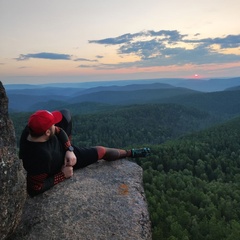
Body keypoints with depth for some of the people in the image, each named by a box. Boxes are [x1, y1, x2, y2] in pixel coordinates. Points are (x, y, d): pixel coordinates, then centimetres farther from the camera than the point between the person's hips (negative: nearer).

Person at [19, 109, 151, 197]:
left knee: (65, 114, 12)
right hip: (60, 163, -5)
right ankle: (131, 153, 34)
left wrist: (69, 150, -25)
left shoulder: (32, 128, -30)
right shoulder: (41, 157, -47)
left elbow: (58, 130, -12)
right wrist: (63, 175, -27)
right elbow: (35, 189, -35)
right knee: (101, 151, 5)